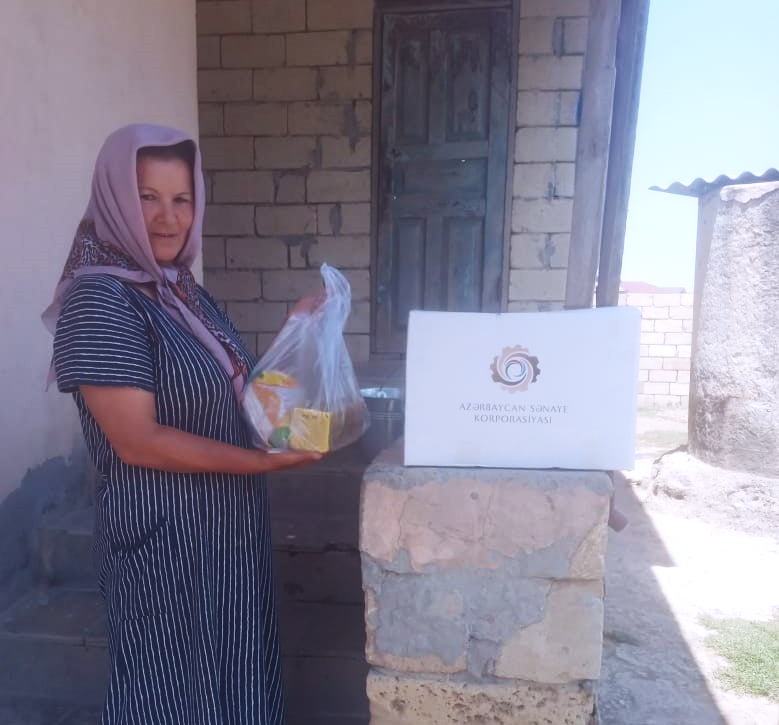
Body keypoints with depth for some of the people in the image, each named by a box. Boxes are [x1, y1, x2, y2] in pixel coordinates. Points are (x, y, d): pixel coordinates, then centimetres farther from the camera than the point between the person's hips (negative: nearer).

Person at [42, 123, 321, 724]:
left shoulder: (181, 288, 7)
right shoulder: (99, 299, -18)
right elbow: (138, 441, -23)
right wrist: (264, 461, -22)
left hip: (226, 526, 8)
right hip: (164, 538, -8)